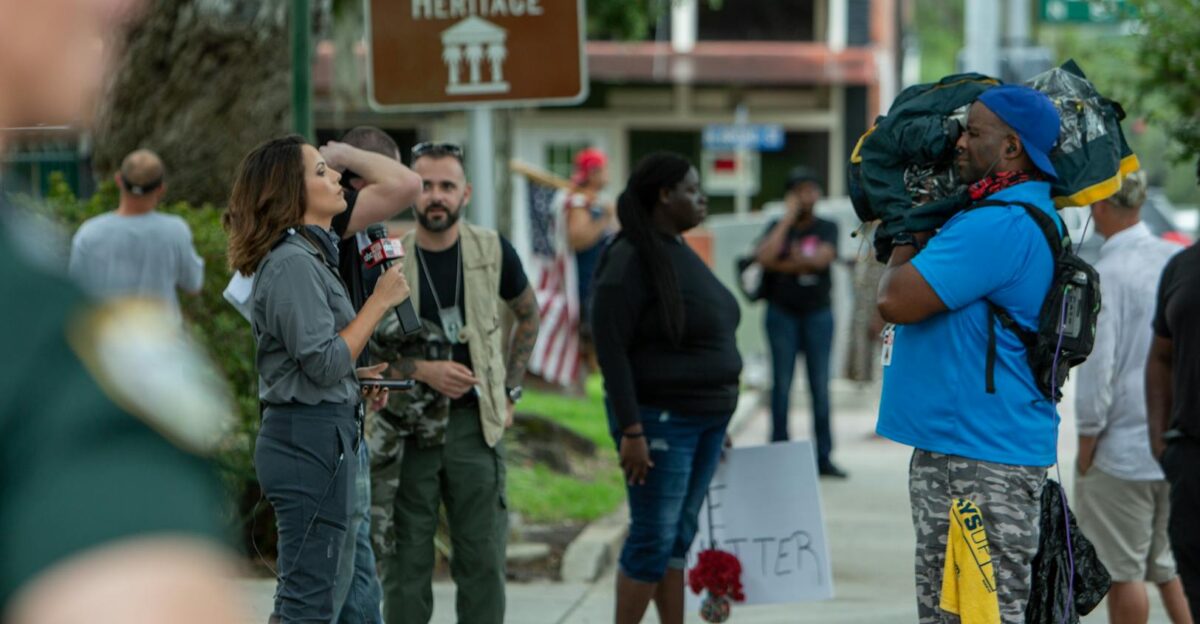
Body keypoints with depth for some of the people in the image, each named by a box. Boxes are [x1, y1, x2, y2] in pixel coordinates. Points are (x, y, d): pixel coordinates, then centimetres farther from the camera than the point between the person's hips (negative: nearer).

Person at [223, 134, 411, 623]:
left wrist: (354, 378, 12)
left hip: (316, 438, 11)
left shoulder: (309, 256, 16)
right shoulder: (293, 263, -16)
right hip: (311, 438, -11)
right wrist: (379, 302, -16)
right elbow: (323, 363, -21)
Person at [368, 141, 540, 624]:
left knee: (483, 560, 1)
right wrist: (423, 370, -14)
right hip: (405, 429, -1)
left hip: (474, 422, 1)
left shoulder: (492, 252, 1)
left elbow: (527, 316, 19)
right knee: (405, 559, 3)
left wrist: (510, 390, 12)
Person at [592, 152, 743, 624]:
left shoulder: (682, 254, 13)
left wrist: (719, 419, 19)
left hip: (704, 420, 8)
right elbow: (611, 350, -18)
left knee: (681, 536, 11)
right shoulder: (630, 261, -14)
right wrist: (631, 432, -22)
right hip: (659, 421, -8)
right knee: (654, 538, -5)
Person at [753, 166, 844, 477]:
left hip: (818, 313, 0)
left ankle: (823, 456, 2)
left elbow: (822, 258, -13)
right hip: (782, 313, 0)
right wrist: (788, 218, -10)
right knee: (782, 384, 1)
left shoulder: (827, 228, 6)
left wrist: (783, 264, -10)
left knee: (820, 385, -1)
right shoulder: (777, 227, 5)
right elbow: (764, 256, -15)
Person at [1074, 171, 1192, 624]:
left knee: (1123, 570, 3)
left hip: (1122, 449, -6)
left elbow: (1097, 370, -17)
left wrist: (1086, 446, -6)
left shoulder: (1105, 275, -15)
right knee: (1169, 566, 16)